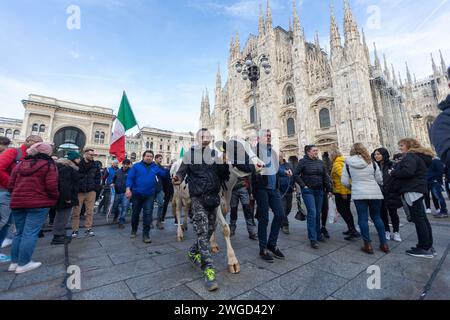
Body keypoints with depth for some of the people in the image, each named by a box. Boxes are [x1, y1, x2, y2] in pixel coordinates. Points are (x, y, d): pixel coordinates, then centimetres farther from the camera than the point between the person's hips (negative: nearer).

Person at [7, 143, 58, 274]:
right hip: (38, 204, -6)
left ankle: (14, 262, 23)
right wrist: (55, 198, 3)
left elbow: (10, 185, 12)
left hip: (17, 203, 7)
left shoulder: (21, 164, 12)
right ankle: (23, 264, 7)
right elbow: (51, 187, -15)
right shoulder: (49, 165, -8)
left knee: (20, 233, 17)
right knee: (30, 233, 0)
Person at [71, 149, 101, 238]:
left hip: (91, 191, 2)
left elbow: (97, 178, 10)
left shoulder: (95, 166, 7)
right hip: (79, 191, -2)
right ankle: (75, 230, 16)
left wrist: (96, 189, 2)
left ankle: (88, 229, 14)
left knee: (90, 211, 5)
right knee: (76, 211, 4)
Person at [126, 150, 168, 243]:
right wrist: (128, 188, -17)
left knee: (148, 214, -4)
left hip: (149, 195, 1)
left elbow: (164, 173, 8)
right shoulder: (136, 166, 0)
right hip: (137, 194, 0)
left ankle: (146, 234, 8)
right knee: (135, 213, 16)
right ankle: (134, 230, 40)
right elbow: (130, 178, -6)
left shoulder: (155, 167, 7)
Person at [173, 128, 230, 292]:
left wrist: (225, 164, -14)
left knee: (210, 229, 15)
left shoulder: (215, 155, 8)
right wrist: (178, 179, -21)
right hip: (198, 198, -4)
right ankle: (209, 269, 2)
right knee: (202, 231, -8)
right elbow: (182, 171, 1)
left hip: (213, 197, 5)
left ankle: (193, 252, 38)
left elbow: (223, 177, 4)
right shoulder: (190, 155, 2)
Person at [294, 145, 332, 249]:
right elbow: (296, 175, -8)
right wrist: (303, 186, -11)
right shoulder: (303, 161, -7)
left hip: (319, 190, 5)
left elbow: (325, 176, 10)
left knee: (318, 213, 13)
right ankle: (312, 239, -1)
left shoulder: (320, 162, 8)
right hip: (308, 191, -5)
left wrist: (329, 189, 5)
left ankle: (318, 234, 29)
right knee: (312, 212, -10)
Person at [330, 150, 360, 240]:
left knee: (341, 210, -4)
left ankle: (353, 230, -7)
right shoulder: (343, 163, 15)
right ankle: (351, 229, 23)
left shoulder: (336, 164, -12)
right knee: (347, 210, 16)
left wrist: (343, 192, -23)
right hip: (348, 190, 9)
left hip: (341, 191, -9)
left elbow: (343, 177, -22)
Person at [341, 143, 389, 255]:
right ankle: (384, 244, 23)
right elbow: (379, 179, 7)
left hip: (358, 194, -3)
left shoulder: (348, 163, -3)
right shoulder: (372, 162, 3)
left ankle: (368, 245, 10)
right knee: (377, 217, 16)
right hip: (375, 193, 3)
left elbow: (344, 181, -3)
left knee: (363, 219, 6)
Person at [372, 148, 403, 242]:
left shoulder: (391, 165, -6)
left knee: (393, 213, 8)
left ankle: (396, 232, 23)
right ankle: (387, 231, 24)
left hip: (390, 193, -2)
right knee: (383, 213, 10)